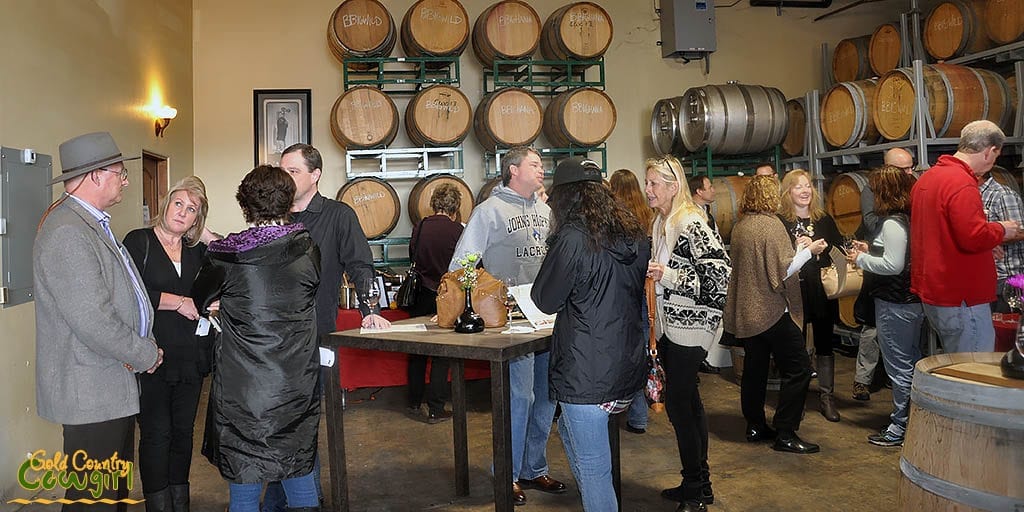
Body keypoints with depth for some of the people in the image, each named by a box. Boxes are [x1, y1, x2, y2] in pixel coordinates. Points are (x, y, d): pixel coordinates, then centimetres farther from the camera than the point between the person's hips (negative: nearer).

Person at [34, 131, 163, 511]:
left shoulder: (92, 224, 14)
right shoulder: (67, 234, -21)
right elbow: (93, 321, -25)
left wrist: (144, 345, 6)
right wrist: (146, 355, -12)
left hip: (114, 386, 10)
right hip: (90, 391, -10)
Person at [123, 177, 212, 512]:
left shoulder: (198, 251, 13)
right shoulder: (139, 241, -2)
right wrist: (178, 302, -11)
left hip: (190, 357, 5)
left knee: (183, 430, 12)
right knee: (156, 433, -1)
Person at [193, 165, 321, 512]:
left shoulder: (226, 255, -10)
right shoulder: (309, 249, -4)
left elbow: (199, 301, 7)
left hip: (243, 388, -3)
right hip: (299, 387, 3)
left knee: (244, 478, 11)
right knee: (299, 470, 18)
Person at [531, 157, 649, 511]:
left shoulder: (572, 239, -16)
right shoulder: (634, 233, 6)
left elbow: (545, 302, -6)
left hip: (587, 374, -8)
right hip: (630, 370, 8)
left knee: (593, 469, 4)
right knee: (570, 430, 29)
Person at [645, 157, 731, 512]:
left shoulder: (692, 224, -16)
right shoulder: (661, 223, 11)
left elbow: (719, 274, -23)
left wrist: (668, 275, -22)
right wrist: (651, 271, 6)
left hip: (690, 325, -9)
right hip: (669, 324, 9)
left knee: (678, 402, -5)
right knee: (688, 401, 15)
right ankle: (699, 483, 27)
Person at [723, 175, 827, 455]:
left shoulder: (740, 226, 9)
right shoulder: (771, 224, -14)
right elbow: (783, 270, -18)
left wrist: (795, 247, 15)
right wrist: (808, 250, -6)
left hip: (746, 311, 8)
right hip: (771, 311, -8)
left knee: (755, 368, 15)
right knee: (798, 368, -2)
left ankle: (755, 426, 22)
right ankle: (785, 434, -2)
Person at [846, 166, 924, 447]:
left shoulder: (892, 223, -19)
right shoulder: (908, 218, 9)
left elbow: (893, 265, -24)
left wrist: (861, 259, -12)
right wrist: (870, 250, 13)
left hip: (894, 305, -10)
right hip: (912, 300, 10)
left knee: (899, 367, -1)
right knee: (912, 364, 17)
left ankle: (900, 429, 9)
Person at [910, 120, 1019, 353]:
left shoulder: (927, 178, 12)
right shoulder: (961, 183, -19)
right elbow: (974, 237, -25)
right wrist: (1001, 230, -6)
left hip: (932, 291, 10)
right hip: (961, 298, -10)